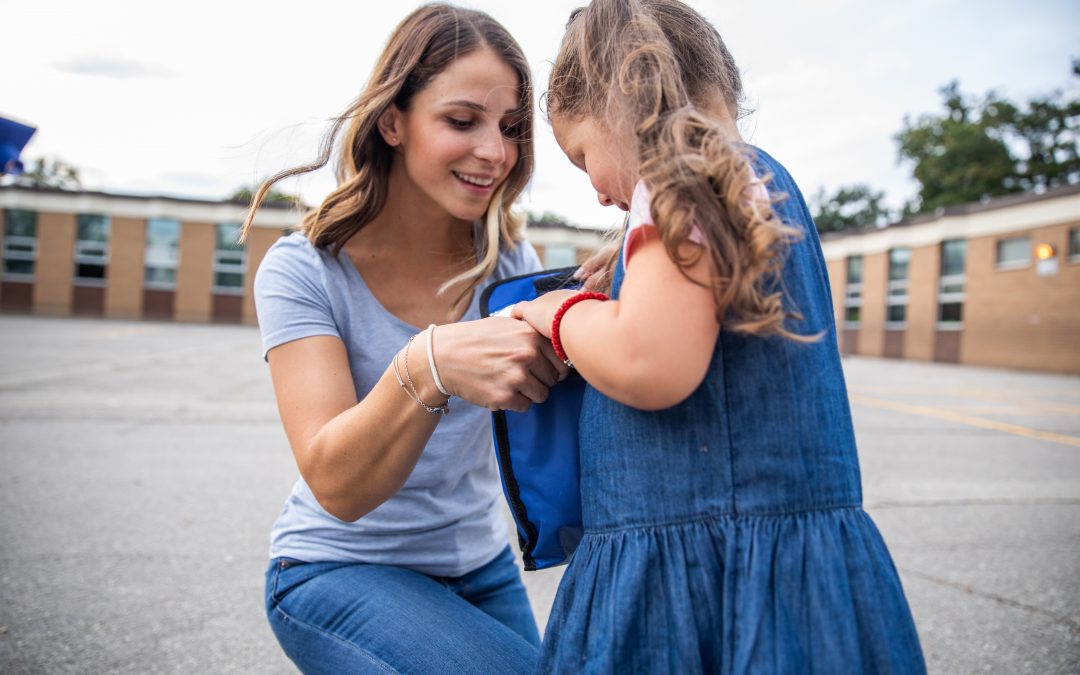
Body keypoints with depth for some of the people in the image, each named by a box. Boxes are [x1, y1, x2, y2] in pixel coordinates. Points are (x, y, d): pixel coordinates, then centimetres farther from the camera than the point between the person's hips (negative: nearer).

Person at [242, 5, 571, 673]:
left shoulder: (509, 260, -5)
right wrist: (427, 366, -45)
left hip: (480, 565, 5)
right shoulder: (304, 271, -16)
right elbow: (336, 486, -27)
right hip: (338, 569, -4)